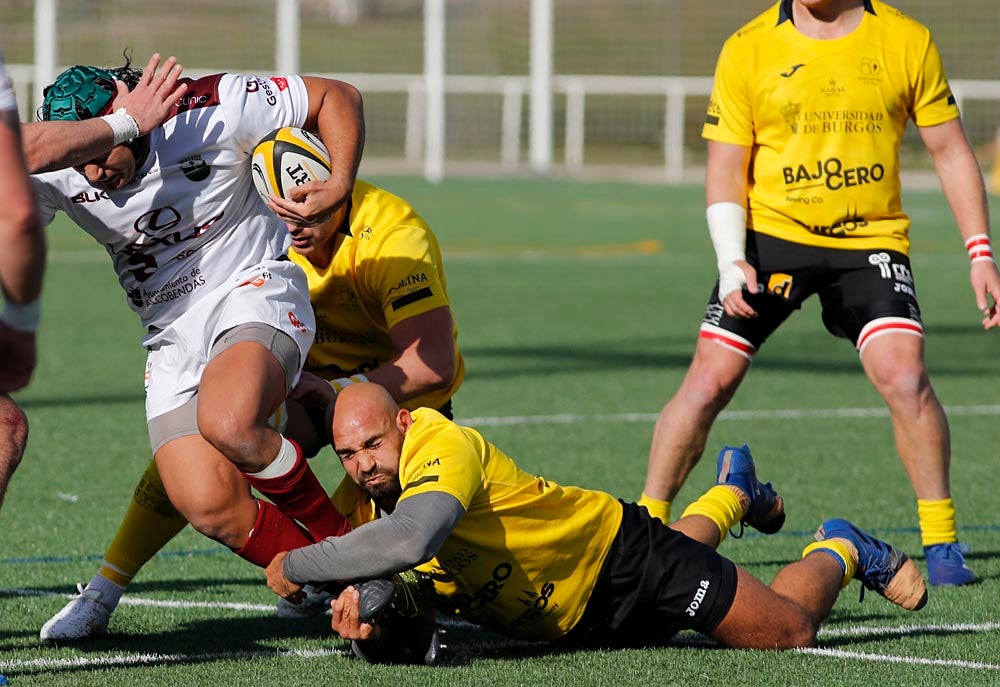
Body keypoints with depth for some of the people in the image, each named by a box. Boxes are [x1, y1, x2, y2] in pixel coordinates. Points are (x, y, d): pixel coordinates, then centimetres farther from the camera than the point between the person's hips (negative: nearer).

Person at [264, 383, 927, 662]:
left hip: (618, 554, -7)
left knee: (791, 630, 1)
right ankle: (730, 494, 64)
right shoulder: (360, 504, -14)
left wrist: (295, 567, -46)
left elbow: (410, 539, -56)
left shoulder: (441, 445, -36)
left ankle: (838, 552, 33)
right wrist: (369, 628, -34)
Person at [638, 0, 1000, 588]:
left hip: (871, 239, 0)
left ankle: (942, 541, -3)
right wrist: (731, 259, -12)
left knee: (904, 376, -18)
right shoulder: (749, 49, -1)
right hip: (770, 233, 1)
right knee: (709, 380, -7)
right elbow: (726, 167, 2)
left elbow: (949, 150, 6)